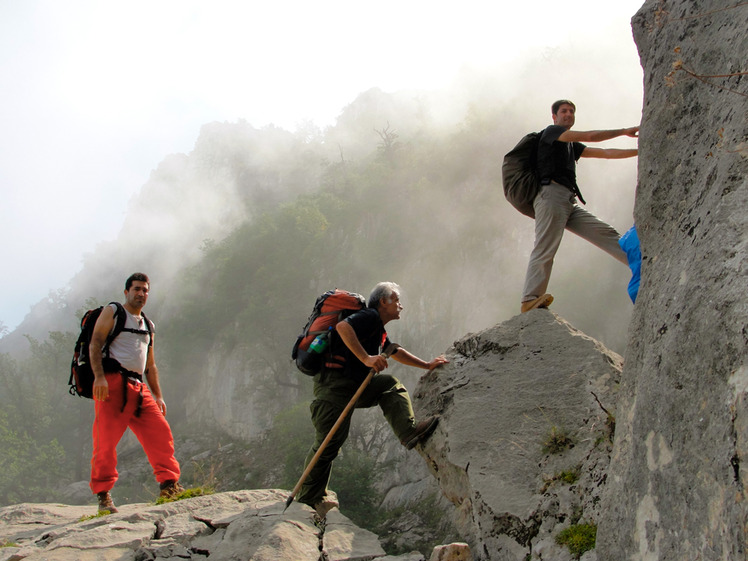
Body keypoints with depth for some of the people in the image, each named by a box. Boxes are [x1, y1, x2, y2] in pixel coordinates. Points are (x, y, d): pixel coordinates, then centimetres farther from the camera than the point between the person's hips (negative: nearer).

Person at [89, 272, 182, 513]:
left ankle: (169, 485, -3)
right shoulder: (112, 312, 8)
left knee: (160, 432, -5)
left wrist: (158, 396, 19)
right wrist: (99, 376, -19)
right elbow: (95, 344, -4)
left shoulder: (148, 325, 27)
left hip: (138, 387, 6)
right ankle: (103, 495, -3)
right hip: (112, 383, -6)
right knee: (106, 440, -9)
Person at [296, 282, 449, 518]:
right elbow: (343, 326, -26)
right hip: (334, 384, -10)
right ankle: (310, 498, 0)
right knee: (329, 442, -10)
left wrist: (427, 365, 38)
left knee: (390, 385, 7)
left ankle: (408, 432, -9)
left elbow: (397, 353, 40)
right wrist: (366, 358, -30)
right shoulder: (370, 317, -7)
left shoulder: (380, 332, 24)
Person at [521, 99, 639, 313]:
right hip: (551, 194, -8)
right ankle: (529, 299, -29)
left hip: (570, 203, 8)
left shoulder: (572, 146, 32)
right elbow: (589, 136, -1)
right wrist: (624, 131, 2)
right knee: (545, 249, -20)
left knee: (605, 233, -3)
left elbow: (605, 153, 29)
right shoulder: (551, 132, 9)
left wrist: (640, 151, 22)